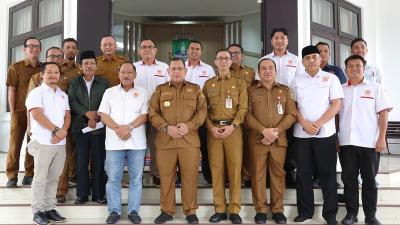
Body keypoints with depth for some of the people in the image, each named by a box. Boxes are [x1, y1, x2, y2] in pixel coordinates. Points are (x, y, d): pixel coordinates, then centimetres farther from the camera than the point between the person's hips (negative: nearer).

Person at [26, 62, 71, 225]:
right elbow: (37, 114, -15)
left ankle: (49, 208, 18)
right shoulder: (36, 92, -4)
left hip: (60, 142, 6)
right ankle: (38, 211, 8)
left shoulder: (63, 95, 15)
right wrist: (56, 130, -13)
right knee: (40, 178, 0)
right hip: (43, 142, -6)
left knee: (53, 178, 10)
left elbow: (67, 115, 10)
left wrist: (63, 131, -9)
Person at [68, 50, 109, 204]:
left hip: (99, 127, -1)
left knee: (98, 161, 2)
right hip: (80, 127, 1)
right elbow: (72, 101, -2)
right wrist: (86, 113, -15)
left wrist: (96, 118, -12)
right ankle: (82, 194, 13)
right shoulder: (74, 83, 11)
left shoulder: (104, 83, 7)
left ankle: (98, 193, 12)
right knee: (82, 161, 4)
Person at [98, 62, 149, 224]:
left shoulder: (142, 93, 8)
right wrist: (118, 128, -12)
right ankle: (114, 211, 14)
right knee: (113, 179, 3)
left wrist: (129, 127, -14)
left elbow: (144, 115, 0)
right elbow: (103, 115, 2)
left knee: (136, 179, 4)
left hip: (137, 143, 0)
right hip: (114, 142, 0)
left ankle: (133, 211, 15)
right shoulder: (109, 92, 10)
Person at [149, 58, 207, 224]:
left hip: (190, 140, 0)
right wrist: (167, 128, -12)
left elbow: (202, 111, 3)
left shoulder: (195, 89, 11)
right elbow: (153, 113, 3)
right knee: (166, 177, 5)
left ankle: (191, 211, 14)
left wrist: (189, 125, -13)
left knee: (189, 177, 2)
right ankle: (166, 211, 19)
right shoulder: (160, 90, 12)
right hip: (165, 141, 1)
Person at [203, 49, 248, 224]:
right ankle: (219, 209, 10)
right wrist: (211, 127, -8)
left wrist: (232, 126, -13)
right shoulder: (208, 84, 13)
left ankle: (234, 210, 6)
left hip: (233, 129, -1)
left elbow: (243, 108, -1)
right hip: (213, 130, 2)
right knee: (216, 169, 2)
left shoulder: (240, 82, 8)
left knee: (235, 169, -2)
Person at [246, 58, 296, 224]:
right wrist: (263, 131, -14)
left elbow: (291, 114, 4)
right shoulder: (251, 91, 9)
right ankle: (260, 210, 10)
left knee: (278, 174, 4)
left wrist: (276, 131, -9)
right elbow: (247, 115, -1)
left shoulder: (285, 90, 13)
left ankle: (278, 210, 14)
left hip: (279, 140, 1)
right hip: (257, 139, -1)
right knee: (258, 174, 0)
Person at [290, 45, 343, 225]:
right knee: (303, 173, 6)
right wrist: (304, 124, -10)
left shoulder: (331, 78, 4)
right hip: (301, 134, 2)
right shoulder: (296, 81, 10)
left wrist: (318, 124, -13)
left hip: (325, 134, -2)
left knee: (327, 174, 2)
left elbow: (336, 105, -3)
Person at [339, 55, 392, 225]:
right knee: (349, 179, 7)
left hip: (370, 142, -2)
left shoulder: (375, 88, 4)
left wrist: (382, 138, -8)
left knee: (369, 180, 5)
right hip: (346, 142, 2)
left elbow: (383, 113, 0)